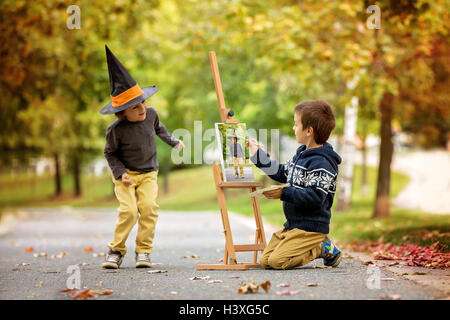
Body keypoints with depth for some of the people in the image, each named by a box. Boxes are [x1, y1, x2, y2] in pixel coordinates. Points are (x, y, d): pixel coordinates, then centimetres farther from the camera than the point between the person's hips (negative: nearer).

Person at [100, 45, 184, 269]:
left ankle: (143, 250, -2)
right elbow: (110, 153, -5)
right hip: (126, 174, -3)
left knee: (149, 207, -15)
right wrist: (120, 173, -15)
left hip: (148, 173, 3)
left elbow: (158, 129, 17)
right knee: (128, 210, -18)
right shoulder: (116, 130, -20)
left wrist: (174, 142, 25)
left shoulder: (150, 114, -8)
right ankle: (116, 250, 1)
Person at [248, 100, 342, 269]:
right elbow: (282, 173, 26)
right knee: (265, 260, 3)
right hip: (292, 224, 10)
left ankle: (324, 248, -1)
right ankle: (320, 246, 11)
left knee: (277, 261, -22)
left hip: (311, 228, -10)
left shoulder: (321, 163, -18)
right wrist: (259, 155, 26)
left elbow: (315, 197, -25)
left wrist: (284, 194, -24)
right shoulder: (301, 154, 13)